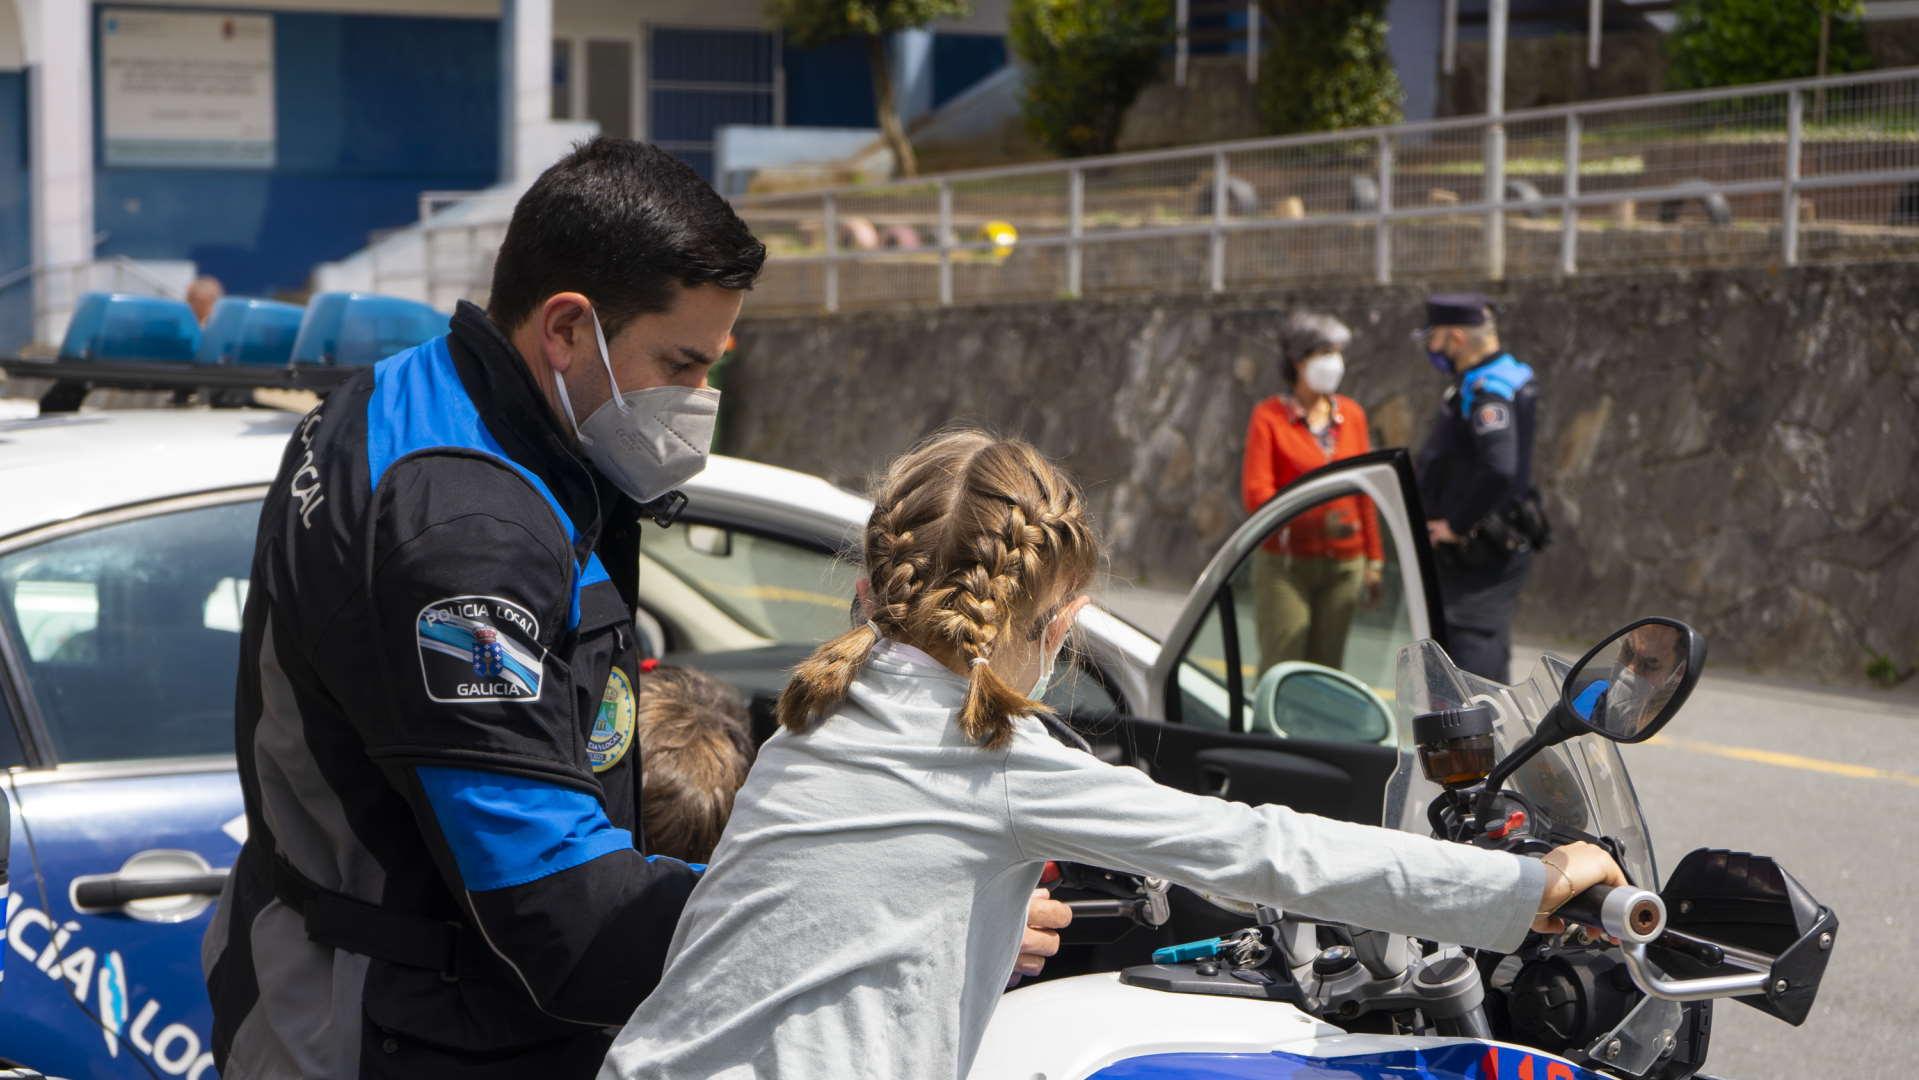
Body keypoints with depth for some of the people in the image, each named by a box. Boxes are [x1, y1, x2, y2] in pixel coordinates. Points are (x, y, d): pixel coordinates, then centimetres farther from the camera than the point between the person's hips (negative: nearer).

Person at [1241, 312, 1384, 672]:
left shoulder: (1351, 415, 10)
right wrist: (1315, 522, -25)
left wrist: (1374, 559, 12)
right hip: (1285, 564, -4)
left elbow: (1364, 491, 14)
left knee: (1327, 669, 3)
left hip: (1343, 564, 4)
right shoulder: (1269, 416, -3)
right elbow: (1255, 493, -12)